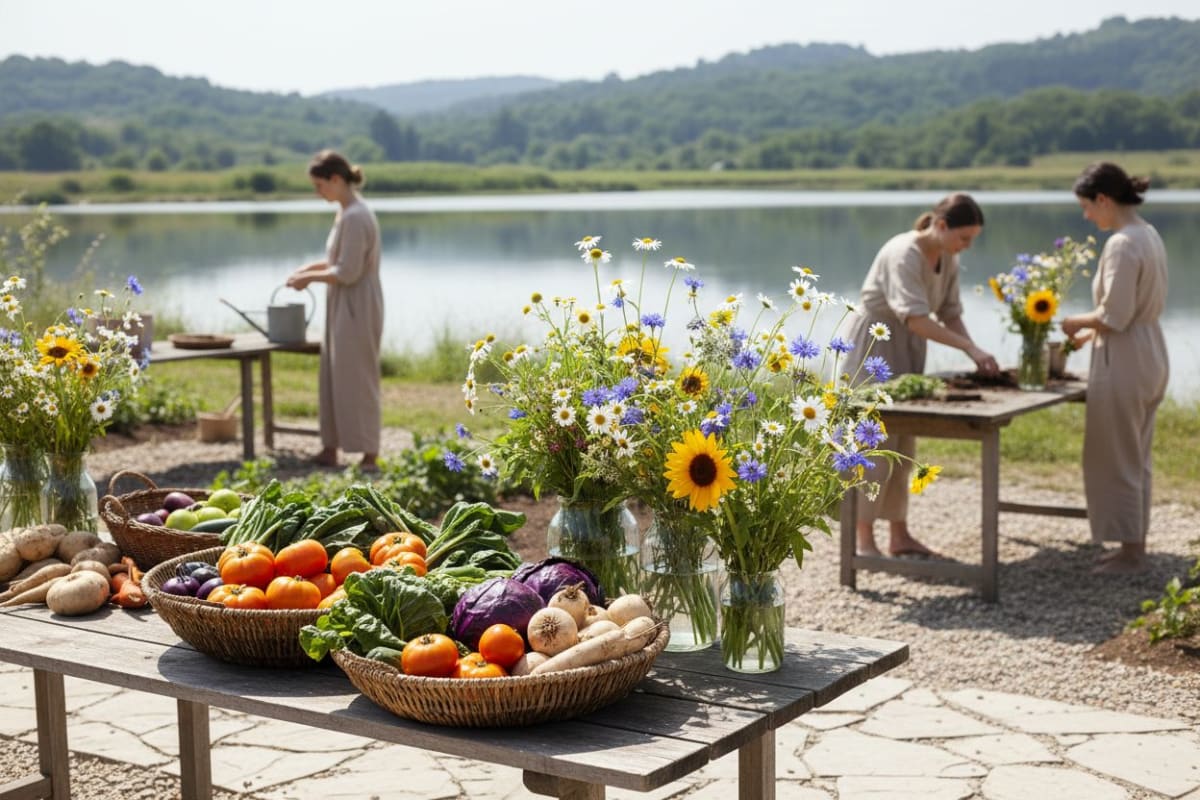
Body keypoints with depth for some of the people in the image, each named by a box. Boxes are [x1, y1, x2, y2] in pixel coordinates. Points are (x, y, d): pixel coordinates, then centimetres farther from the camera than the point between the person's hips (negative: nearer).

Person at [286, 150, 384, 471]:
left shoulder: (354, 217, -20)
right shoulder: (349, 211, 11)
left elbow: (347, 272, -21)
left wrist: (310, 277, -10)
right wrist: (312, 268, 10)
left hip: (356, 310, -10)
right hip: (343, 309, 10)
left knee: (356, 380, -3)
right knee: (333, 378, 14)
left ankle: (369, 456, 5)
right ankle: (330, 450, 22)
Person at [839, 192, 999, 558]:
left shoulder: (948, 259, 0)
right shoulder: (904, 254, -26)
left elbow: (950, 314, 5)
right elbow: (916, 319, -34)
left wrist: (977, 356, -10)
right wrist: (971, 348, -35)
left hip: (904, 348, 8)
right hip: (871, 343, -8)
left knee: (903, 442, 10)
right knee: (876, 442, -8)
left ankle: (899, 535, 17)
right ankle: (865, 541, -4)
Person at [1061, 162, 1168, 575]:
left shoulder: (1122, 244, -21)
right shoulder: (1149, 235, 9)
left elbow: (1114, 317, -22)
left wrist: (1077, 322, -5)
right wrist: (1091, 330, 13)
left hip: (1124, 361, -10)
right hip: (1150, 355, 10)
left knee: (1116, 460, 2)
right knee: (1136, 458, 18)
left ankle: (1130, 553, 11)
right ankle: (1135, 544, 27)